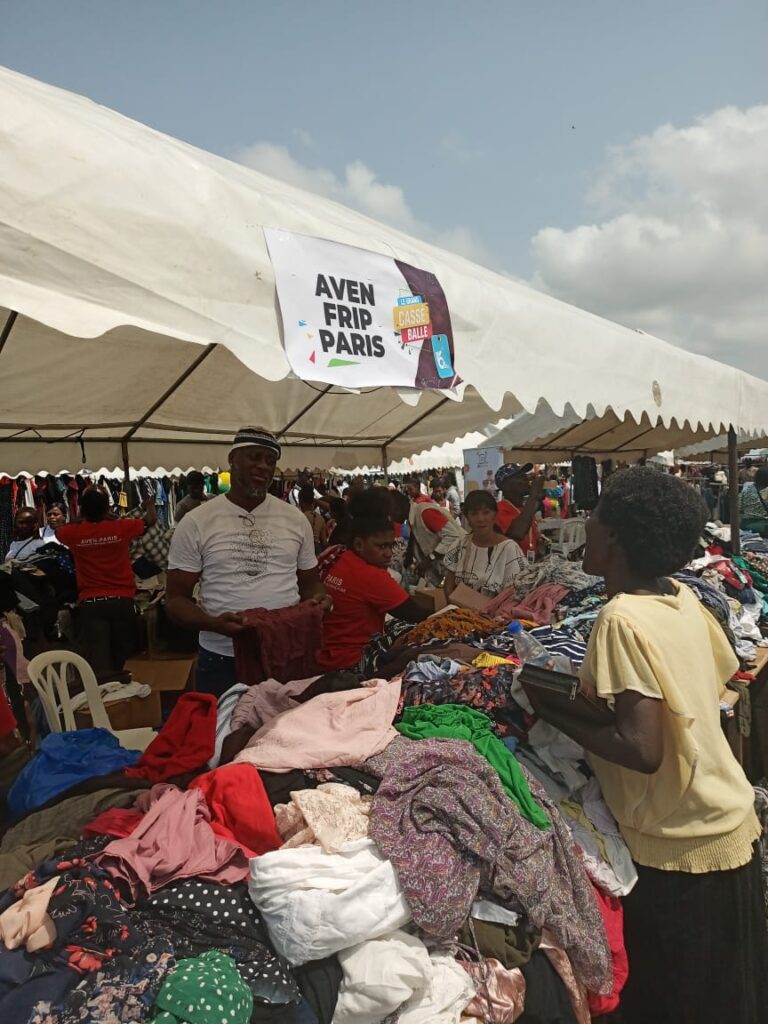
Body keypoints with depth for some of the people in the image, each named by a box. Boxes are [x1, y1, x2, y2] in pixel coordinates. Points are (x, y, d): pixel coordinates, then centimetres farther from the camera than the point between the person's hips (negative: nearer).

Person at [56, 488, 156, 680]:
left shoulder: (73, 533, -2)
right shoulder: (121, 528, -3)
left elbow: (59, 531, 25)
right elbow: (151, 520, 16)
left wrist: (82, 518, 32)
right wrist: (149, 506, 38)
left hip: (90, 603, 0)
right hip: (121, 600, 1)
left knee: (99, 662, -6)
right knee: (123, 658, 14)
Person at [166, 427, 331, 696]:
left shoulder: (296, 519, 5)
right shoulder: (196, 523, -3)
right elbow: (176, 599, -1)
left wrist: (317, 599, -10)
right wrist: (213, 623, -21)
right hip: (222, 661, -2)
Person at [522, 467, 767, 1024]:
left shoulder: (622, 618, -25)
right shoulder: (683, 598, -1)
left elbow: (641, 750, -30)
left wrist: (551, 706, -17)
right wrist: (596, 699, 12)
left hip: (679, 846, -8)